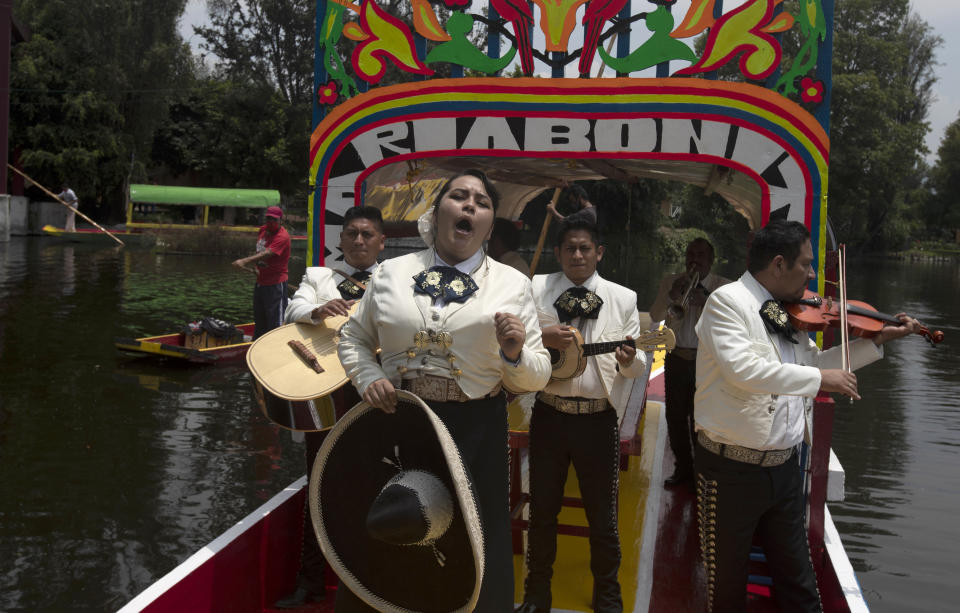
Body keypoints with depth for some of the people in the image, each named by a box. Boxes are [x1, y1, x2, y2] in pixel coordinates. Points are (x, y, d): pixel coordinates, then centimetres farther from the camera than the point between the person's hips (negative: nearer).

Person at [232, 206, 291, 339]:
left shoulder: (282, 236, -18)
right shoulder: (263, 230, 8)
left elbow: (267, 254, -31)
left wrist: (245, 261, -40)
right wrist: (257, 267, 9)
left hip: (275, 284, -9)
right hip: (260, 282, 9)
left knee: (276, 320, -7)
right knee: (259, 319, 19)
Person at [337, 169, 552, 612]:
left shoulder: (512, 285, 1)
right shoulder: (391, 273, 4)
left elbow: (536, 378, 1)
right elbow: (353, 338, 14)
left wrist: (515, 354, -20)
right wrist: (368, 378, -4)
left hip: (476, 431, -1)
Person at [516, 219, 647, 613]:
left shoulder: (623, 298, 4)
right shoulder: (535, 290, 3)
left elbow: (639, 365, 4)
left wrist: (629, 360, -19)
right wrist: (541, 338, -17)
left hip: (599, 418, 0)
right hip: (549, 414, 1)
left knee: (603, 515, 9)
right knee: (542, 509, 12)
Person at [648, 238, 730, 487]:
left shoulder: (724, 287, 0)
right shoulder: (670, 281, 7)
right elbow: (655, 316, -2)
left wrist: (706, 301, -24)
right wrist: (672, 295, -18)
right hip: (676, 359, 3)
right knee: (675, 417, 9)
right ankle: (683, 469, 25)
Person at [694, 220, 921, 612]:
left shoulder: (790, 314, 9)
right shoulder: (728, 301, -14)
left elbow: (813, 362, 25)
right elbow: (742, 368, -30)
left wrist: (876, 341, 19)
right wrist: (818, 379, -25)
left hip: (784, 466, 7)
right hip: (732, 470, -7)